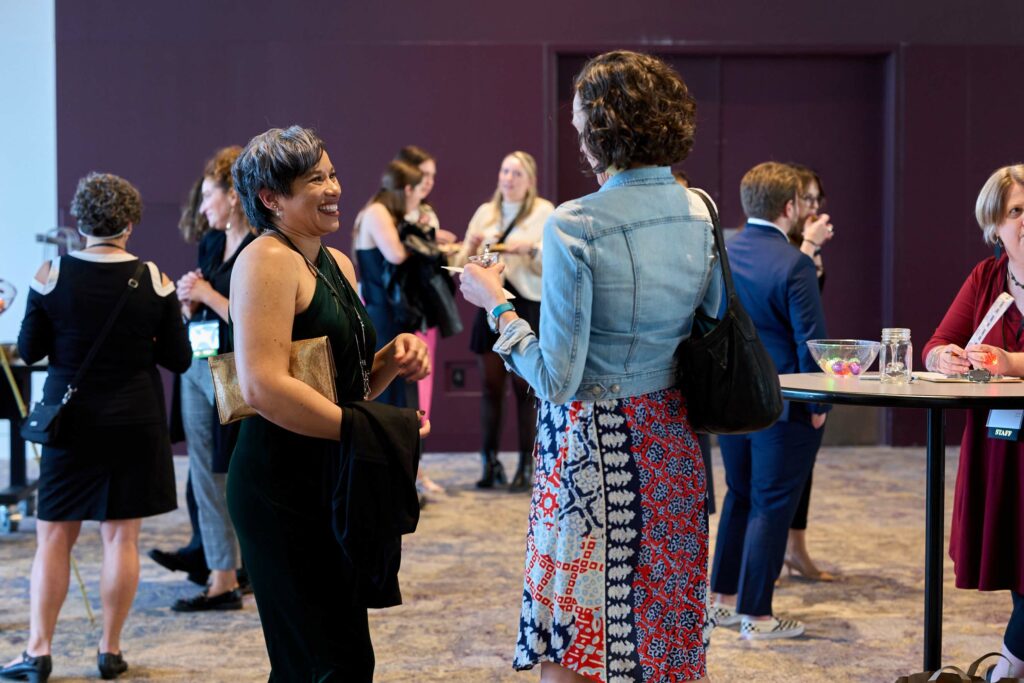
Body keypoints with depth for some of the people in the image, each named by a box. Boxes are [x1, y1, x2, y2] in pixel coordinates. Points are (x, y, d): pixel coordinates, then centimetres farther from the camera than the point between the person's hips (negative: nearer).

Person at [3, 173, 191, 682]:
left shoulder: (52, 275, -8)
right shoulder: (153, 280, -7)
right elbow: (178, 359, -1)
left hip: (69, 420, 0)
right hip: (135, 424, 0)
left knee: (54, 536, 9)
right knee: (121, 536, 6)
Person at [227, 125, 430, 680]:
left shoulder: (338, 264, 15)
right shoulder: (268, 260, -13)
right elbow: (264, 388, -24)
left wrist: (394, 358, 3)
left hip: (332, 483, 9)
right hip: (284, 484, -9)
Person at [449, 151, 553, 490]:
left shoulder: (544, 212, 1)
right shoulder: (485, 212, 13)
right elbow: (461, 266, 13)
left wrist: (531, 249, -24)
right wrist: (472, 247, -8)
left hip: (528, 306, -4)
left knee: (525, 387, -3)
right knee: (491, 386, 3)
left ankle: (526, 465, 2)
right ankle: (490, 463, 8)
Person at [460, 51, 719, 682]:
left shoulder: (574, 227, -17)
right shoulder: (701, 212, 1)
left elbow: (557, 378, -16)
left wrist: (496, 304, -3)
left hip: (591, 445, -6)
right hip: (671, 438, 6)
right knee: (668, 625, 17)